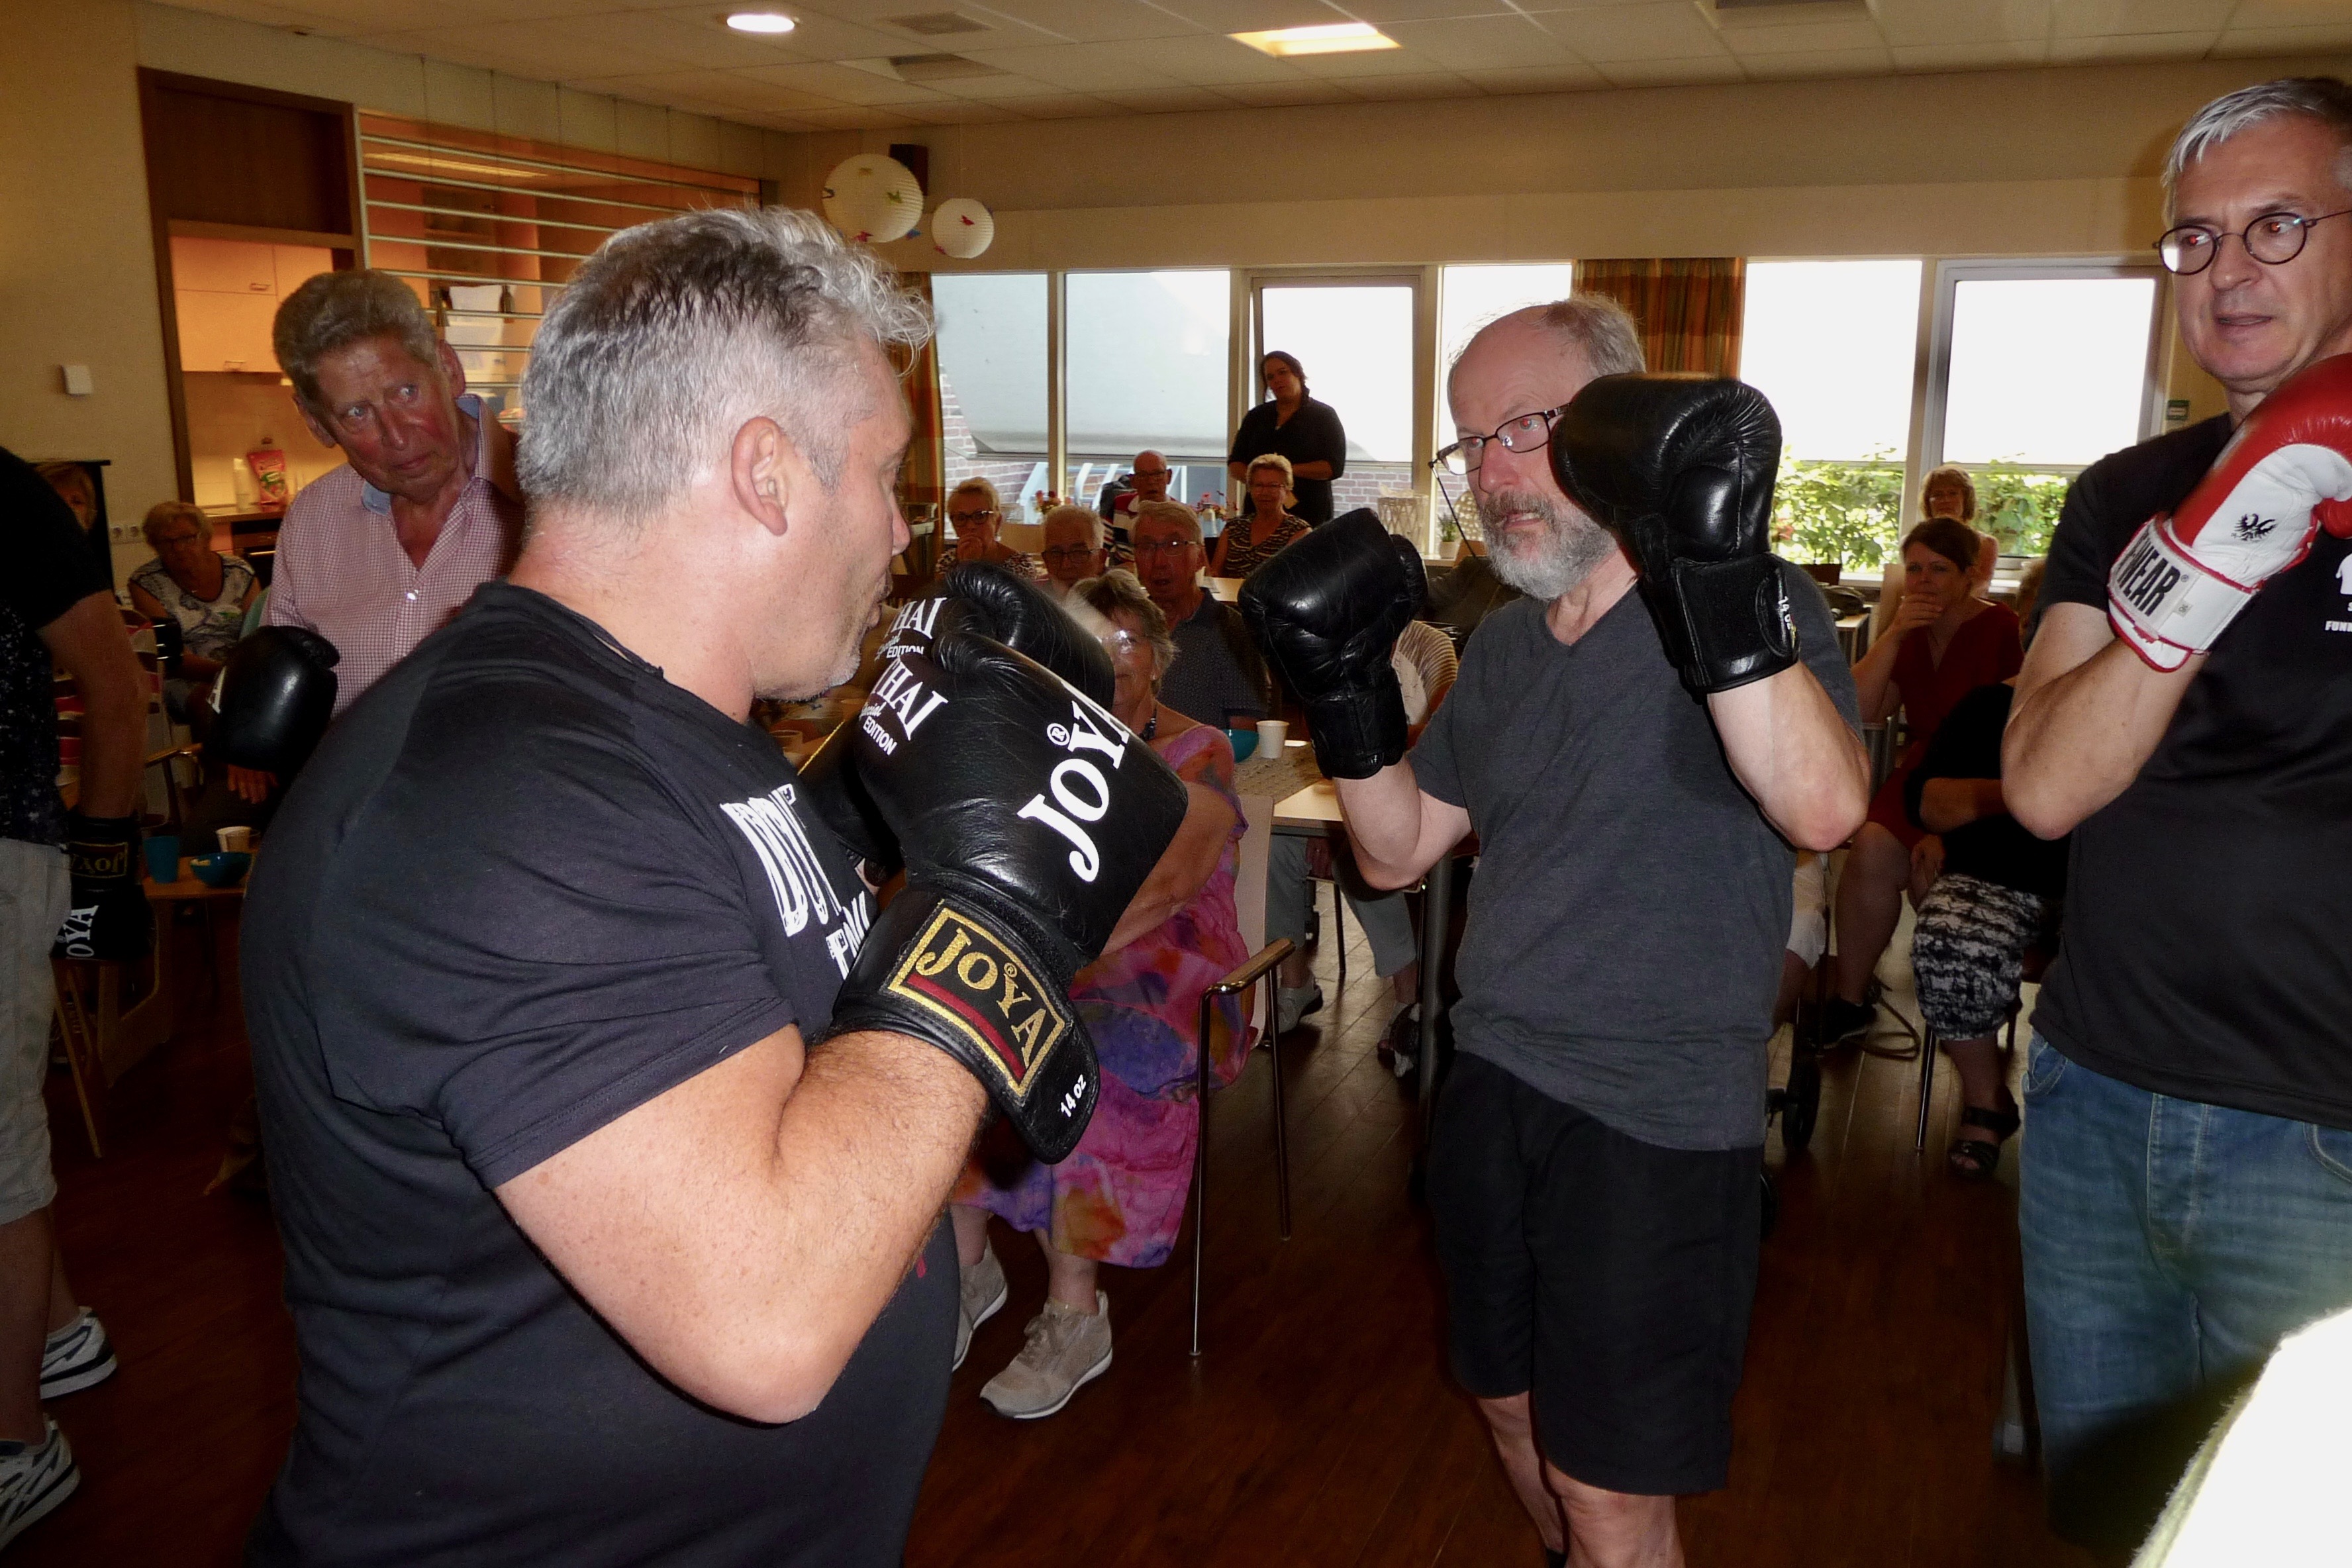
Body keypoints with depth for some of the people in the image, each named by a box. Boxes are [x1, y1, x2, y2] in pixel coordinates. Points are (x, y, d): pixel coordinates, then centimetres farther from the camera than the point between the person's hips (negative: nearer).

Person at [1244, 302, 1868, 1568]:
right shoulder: (1502, 645, 9)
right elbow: (1399, 852, 10)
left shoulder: (1752, 609, -11)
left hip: (1658, 1119, -6)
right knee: (1514, 1410, 23)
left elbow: (1824, 806, -31)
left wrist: (1717, 579, -40)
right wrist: (1345, 687, -3)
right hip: (1491, 1089, 7)